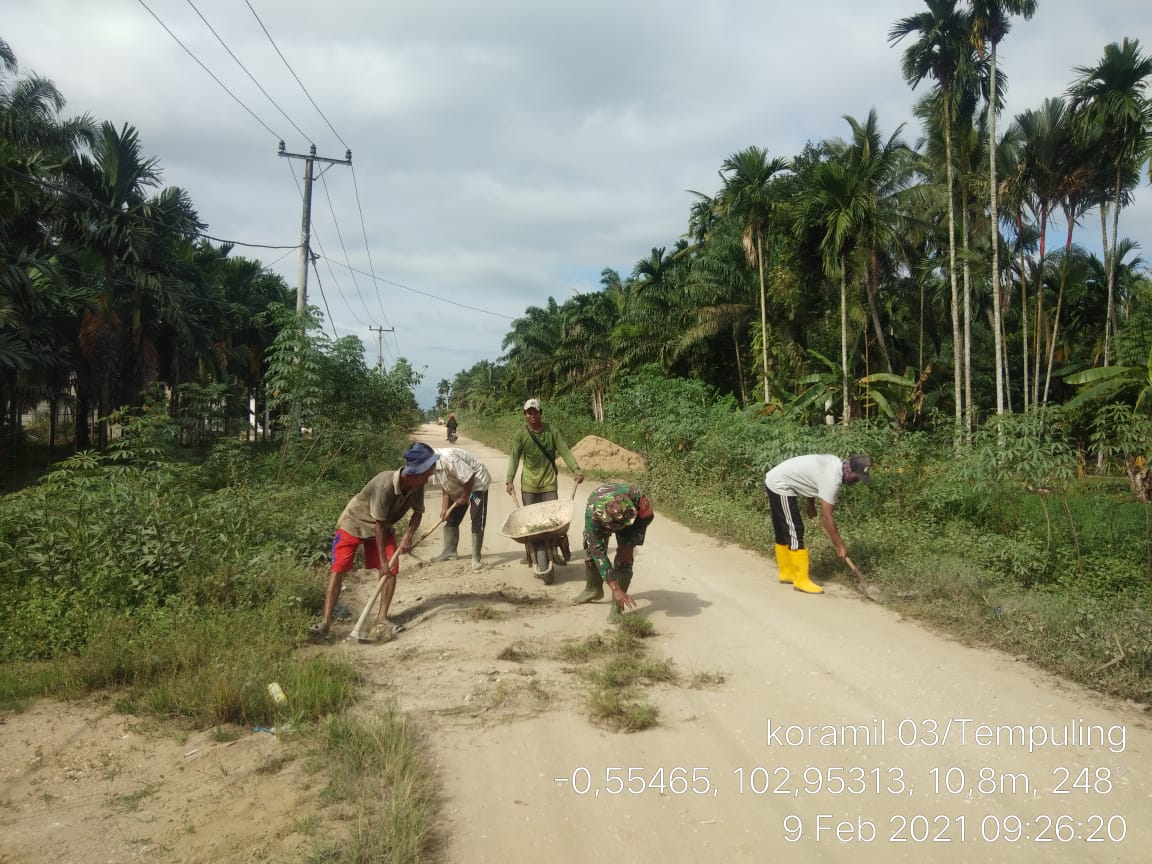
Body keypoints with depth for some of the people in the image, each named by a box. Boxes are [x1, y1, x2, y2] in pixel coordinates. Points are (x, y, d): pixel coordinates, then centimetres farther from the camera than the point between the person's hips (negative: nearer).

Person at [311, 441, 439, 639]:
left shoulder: (417, 486, -21)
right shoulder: (385, 484, -38)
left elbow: (418, 512, -6)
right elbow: (379, 524, -31)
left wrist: (409, 535, -26)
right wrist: (382, 560, -27)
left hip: (384, 527, 5)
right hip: (354, 522, -5)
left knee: (391, 570, -9)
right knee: (338, 568, -13)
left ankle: (382, 619, -1)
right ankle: (326, 621, -10)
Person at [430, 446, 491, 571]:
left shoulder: (448, 459, -35)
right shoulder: (435, 465, -6)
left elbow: (469, 477, -31)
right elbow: (445, 488, 2)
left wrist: (464, 497, -19)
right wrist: (444, 508, -5)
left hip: (476, 482, -9)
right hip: (458, 487, 9)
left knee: (477, 521, -11)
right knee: (451, 518, 13)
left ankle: (476, 558, -8)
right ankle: (449, 551, 25)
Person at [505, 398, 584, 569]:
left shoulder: (552, 432, -1)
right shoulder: (520, 435, -3)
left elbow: (565, 452, -4)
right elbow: (514, 457, -7)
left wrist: (577, 471, -17)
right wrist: (510, 480, -18)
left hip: (549, 483, 0)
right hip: (529, 485, 0)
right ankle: (541, 561, 7)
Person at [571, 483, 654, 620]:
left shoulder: (636, 496, -44)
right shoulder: (592, 512, -43)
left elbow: (647, 517, -20)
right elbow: (598, 551, -39)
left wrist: (630, 543, -26)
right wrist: (615, 588, -42)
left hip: (633, 516, -1)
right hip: (601, 517, 1)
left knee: (624, 556, -15)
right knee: (592, 551, 0)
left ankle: (617, 605, -6)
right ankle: (593, 590, 28)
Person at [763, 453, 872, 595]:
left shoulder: (835, 463, 2)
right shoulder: (832, 479, -24)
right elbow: (827, 517, -20)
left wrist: (811, 506, 25)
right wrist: (840, 546, -14)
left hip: (774, 480, 10)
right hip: (780, 486, -10)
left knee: (784, 532, 17)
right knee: (795, 532, -9)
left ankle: (787, 573, 27)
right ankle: (801, 580, -5)